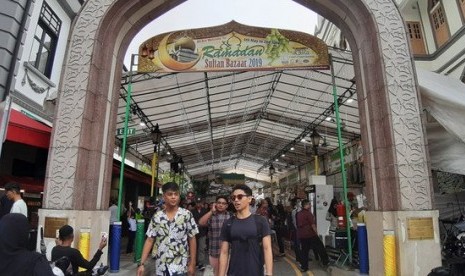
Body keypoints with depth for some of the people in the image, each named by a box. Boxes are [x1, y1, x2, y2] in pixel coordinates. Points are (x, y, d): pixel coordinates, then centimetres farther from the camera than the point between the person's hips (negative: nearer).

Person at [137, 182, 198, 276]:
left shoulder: (187, 214, -6)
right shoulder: (157, 216, 1)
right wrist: (142, 263, -3)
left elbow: (192, 239, -3)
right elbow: (149, 240, 3)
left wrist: (192, 264, -4)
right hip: (160, 267, 3)